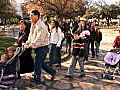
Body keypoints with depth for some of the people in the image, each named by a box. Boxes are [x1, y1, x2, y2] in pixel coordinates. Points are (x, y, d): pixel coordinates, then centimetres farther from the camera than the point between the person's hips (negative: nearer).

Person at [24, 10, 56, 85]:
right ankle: (52, 72, 32)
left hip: (42, 47, -9)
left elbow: (39, 40, -25)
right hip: (37, 47, 9)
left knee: (37, 63, -1)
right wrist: (27, 43, 1)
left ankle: (37, 80, 13)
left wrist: (30, 45, -22)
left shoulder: (41, 26, -20)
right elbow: (31, 35, 15)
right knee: (41, 63, 16)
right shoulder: (33, 25, 9)